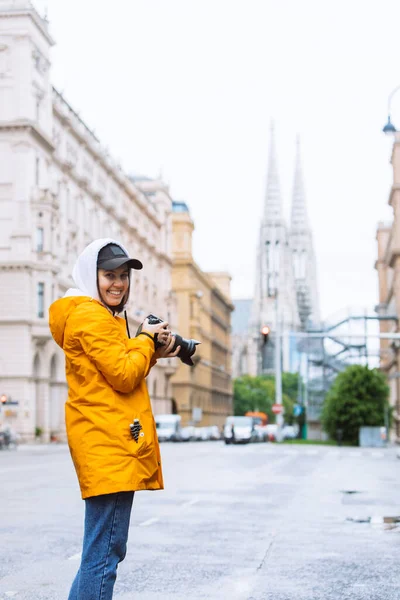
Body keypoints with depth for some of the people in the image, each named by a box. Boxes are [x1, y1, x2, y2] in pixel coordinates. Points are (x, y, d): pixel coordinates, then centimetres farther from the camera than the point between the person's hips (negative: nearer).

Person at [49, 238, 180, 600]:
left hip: (114, 445, 11)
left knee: (105, 550, 17)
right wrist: (146, 339, -1)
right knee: (105, 554, -9)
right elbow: (123, 376, -16)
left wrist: (153, 352, 6)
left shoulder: (103, 316, 21)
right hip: (108, 446, -11)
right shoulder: (89, 315, -10)